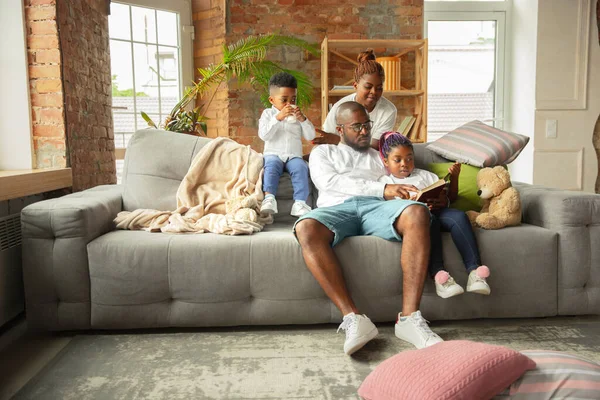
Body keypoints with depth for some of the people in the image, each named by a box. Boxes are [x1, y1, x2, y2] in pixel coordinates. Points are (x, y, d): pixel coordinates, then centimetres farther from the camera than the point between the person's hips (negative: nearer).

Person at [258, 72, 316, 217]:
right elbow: (263, 135, -8)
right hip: (273, 154, -1)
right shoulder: (268, 113, 10)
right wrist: (278, 118, -17)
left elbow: (310, 136, 8)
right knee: (271, 166, -34)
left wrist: (303, 119, -8)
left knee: (301, 168, -29)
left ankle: (300, 203, -33)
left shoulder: (297, 115, 17)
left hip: (294, 156, 2)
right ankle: (269, 198, -40)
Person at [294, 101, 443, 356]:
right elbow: (329, 182, 5)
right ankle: (353, 318, -37)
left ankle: (409, 318, -35)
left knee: (417, 213, -33)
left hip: (376, 208, 2)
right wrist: (382, 189, -6)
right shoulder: (323, 152, 27)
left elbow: (399, 188, 23)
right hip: (337, 208, -1)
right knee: (306, 228, -37)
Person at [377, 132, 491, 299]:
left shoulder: (424, 175, 33)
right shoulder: (385, 181, 20)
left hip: (436, 211, 4)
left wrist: (454, 177, 11)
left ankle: (474, 271, -39)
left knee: (458, 216, -30)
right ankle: (438, 273, -49)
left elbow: (451, 197, 29)